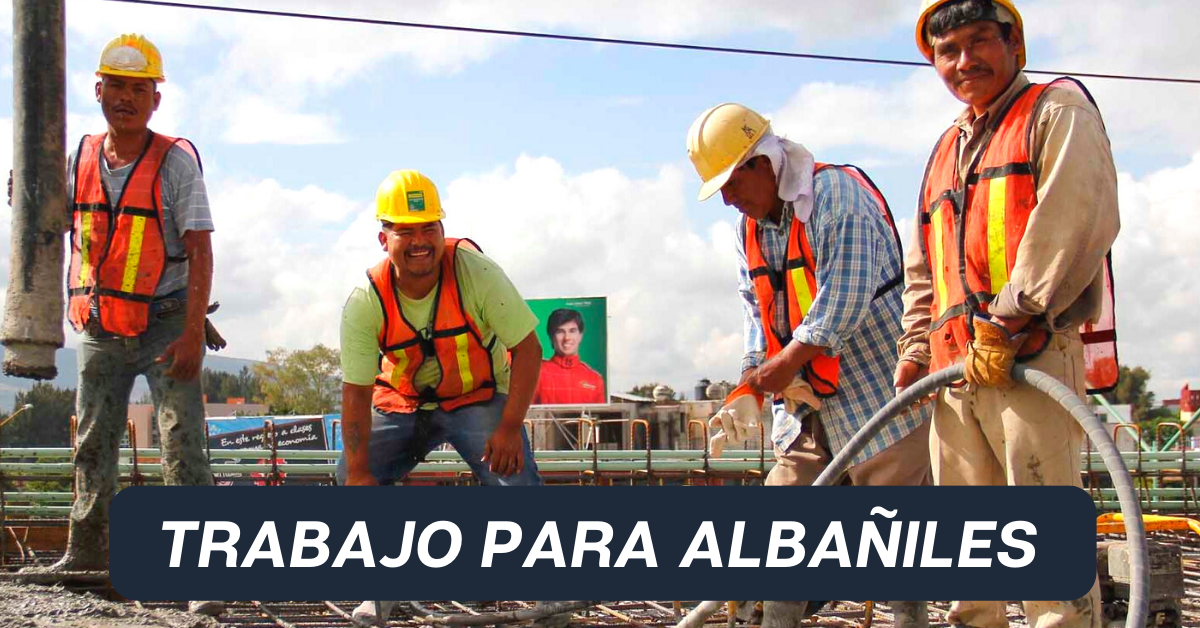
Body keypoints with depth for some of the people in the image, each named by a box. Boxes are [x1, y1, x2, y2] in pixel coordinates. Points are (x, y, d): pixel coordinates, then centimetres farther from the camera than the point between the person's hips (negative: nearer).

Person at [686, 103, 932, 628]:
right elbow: (757, 312, 11)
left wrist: (786, 363, -17)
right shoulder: (749, 228, 12)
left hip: (874, 387, -8)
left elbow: (844, 301, -22)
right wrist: (748, 390, -3)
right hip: (805, 403, 8)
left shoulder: (837, 195, -15)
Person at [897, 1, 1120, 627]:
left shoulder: (1058, 111, 5)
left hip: (1033, 355, -8)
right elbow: (922, 271, 30)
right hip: (955, 368, 8)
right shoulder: (946, 151, 27)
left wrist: (1008, 320, -17)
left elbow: (1079, 221, -11)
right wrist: (916, 348, 15)